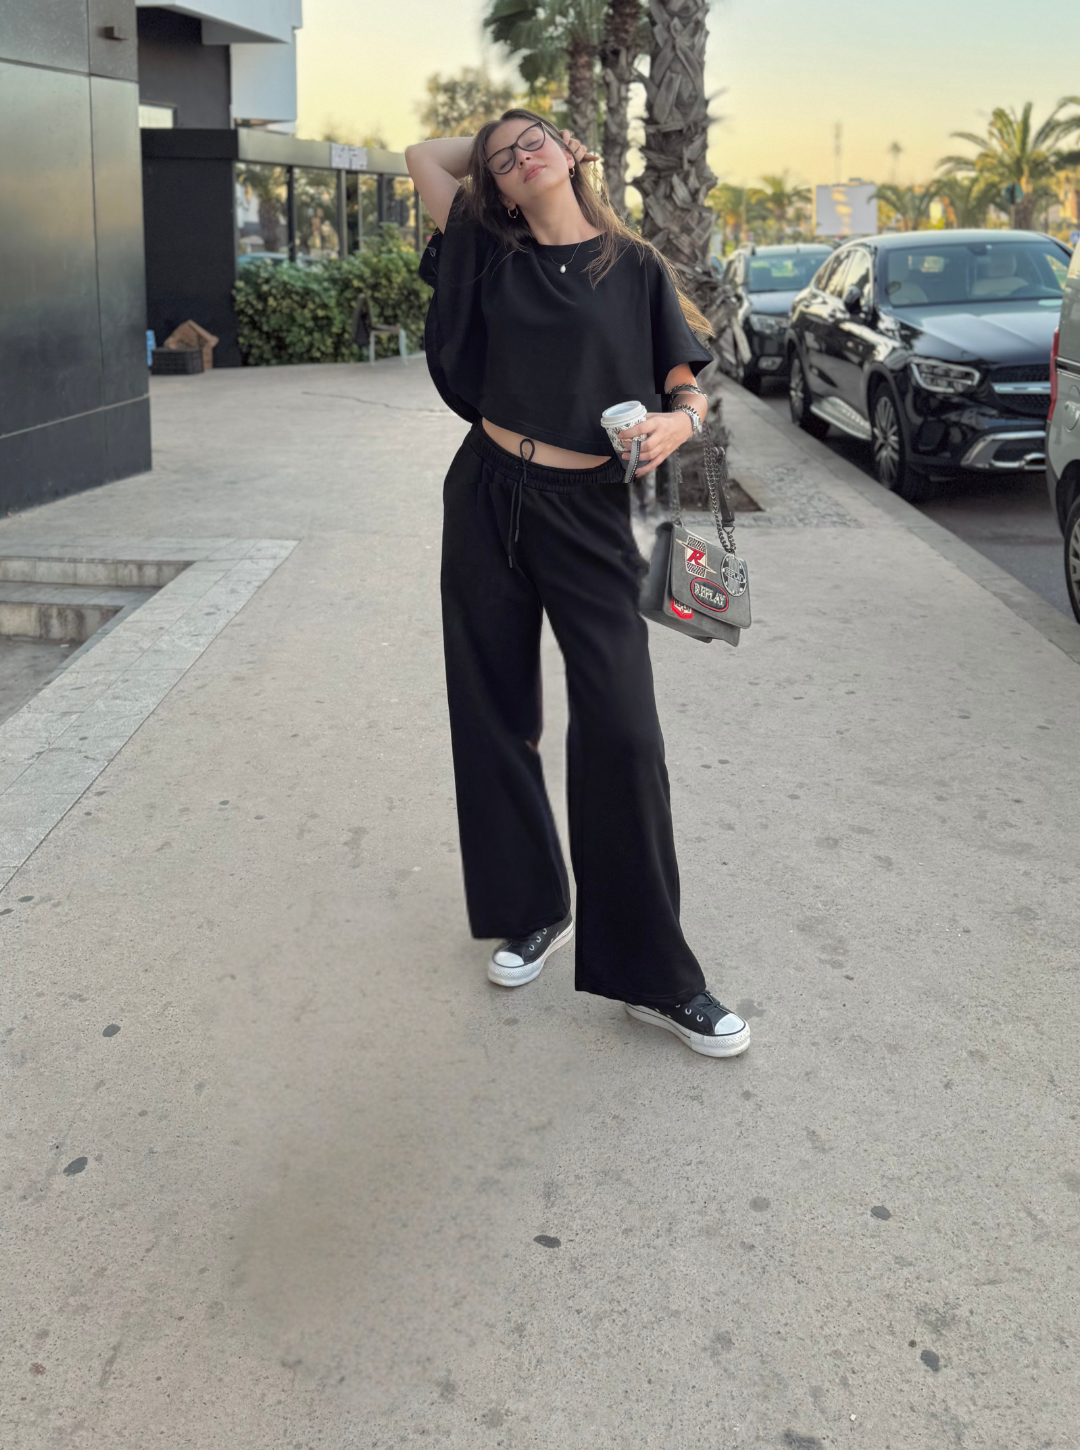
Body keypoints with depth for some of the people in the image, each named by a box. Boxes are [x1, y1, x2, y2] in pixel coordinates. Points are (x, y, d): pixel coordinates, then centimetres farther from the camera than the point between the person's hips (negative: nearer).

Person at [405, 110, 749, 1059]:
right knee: (497, 717, 8)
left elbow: (691, 384, 4)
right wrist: (491, 148, 19)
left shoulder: (636, 268, 4)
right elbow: (424, 155, 16)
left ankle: (653, 977, -1)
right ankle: (531, 911, 27)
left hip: (587, 515, -3)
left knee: (621, 729, -9)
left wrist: (679, 420, -17)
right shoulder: (491, 255, 8)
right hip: (489, 501, 3)